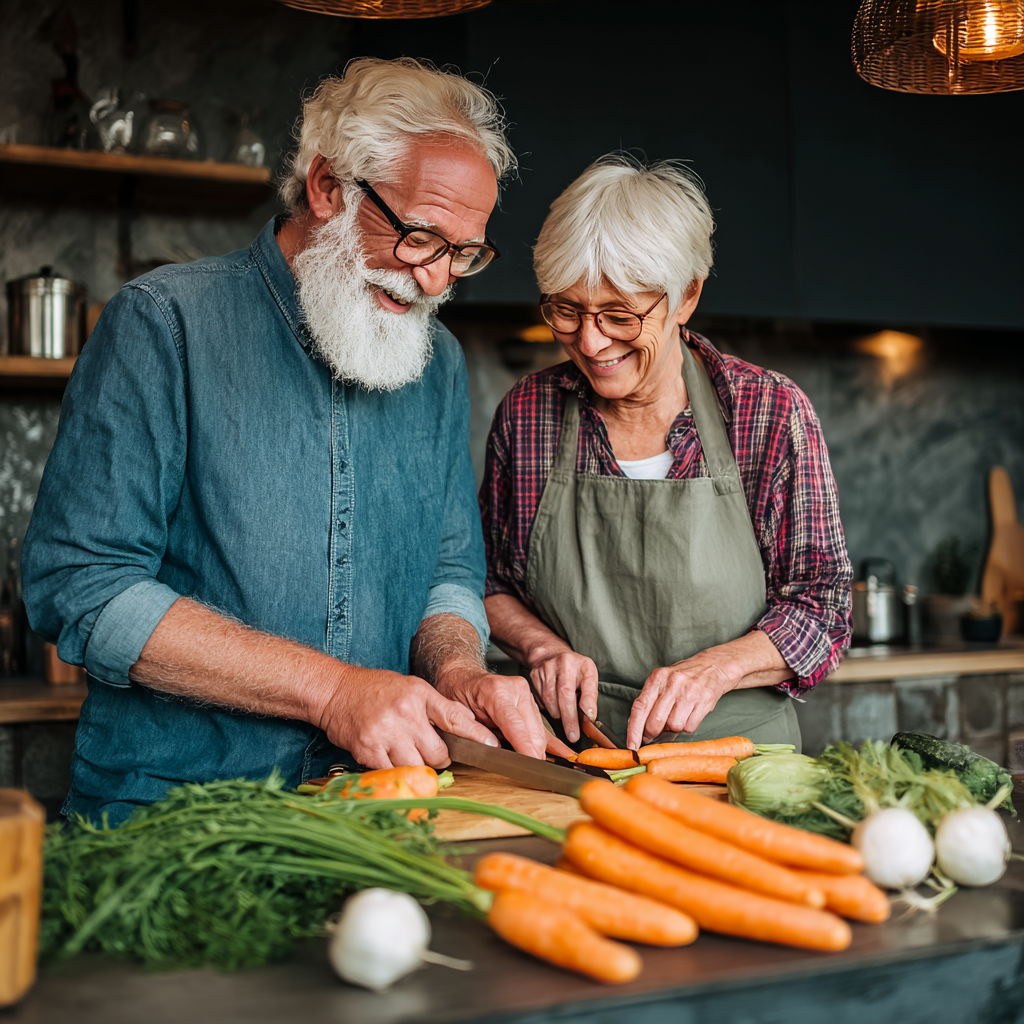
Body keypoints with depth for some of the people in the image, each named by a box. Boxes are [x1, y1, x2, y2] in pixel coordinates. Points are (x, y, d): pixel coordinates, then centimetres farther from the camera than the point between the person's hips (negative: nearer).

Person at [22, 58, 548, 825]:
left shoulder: (439, 363, 13)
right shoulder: (165, 324, -6)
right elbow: (79, 587, -12)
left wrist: (456, 669, -6)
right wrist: (332, 688, -16)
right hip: (167, 812, -4)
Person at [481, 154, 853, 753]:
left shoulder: (773, 413, -4)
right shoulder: (528, 412, 3)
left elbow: (822, 605, -1)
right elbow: (491, 582, 14)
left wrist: (716, 668, -17)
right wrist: (541, 644, -6)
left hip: (735, 748, -1)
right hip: (570, 760, 2)